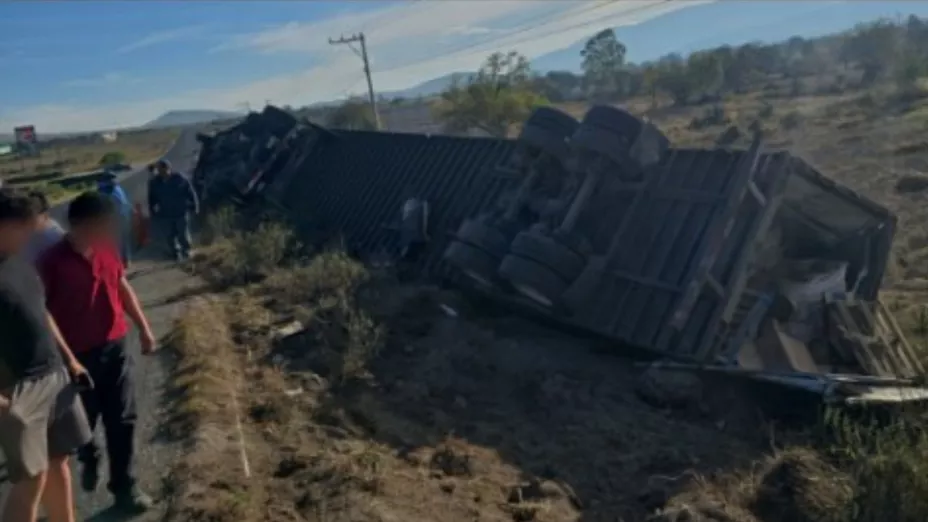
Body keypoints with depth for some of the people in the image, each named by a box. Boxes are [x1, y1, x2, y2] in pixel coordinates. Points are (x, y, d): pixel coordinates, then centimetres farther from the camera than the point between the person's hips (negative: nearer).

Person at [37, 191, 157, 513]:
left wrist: (143, 327, 15)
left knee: (122, 420, 9)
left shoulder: (107, 249, -1)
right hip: (77, 356, -4)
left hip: (115, 346, 5)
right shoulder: (52, 263, -18)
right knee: (83, 420, 15)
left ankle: (124, 487, 24)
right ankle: (89, 460, 48)